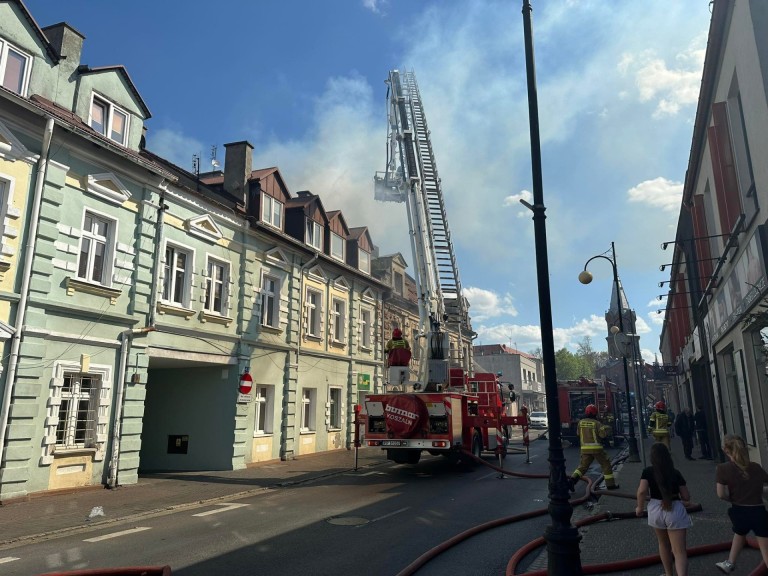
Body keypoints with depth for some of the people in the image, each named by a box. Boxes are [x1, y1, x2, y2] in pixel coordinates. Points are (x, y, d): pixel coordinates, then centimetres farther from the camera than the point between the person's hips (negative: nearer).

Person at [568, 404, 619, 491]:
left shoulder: (581, 422, 4)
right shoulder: (596, 423, -9)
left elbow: (578, 433, 15)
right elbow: (603, 434, -14)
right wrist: (605, 428, 5)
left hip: (585, 448, 4)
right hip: (596, 448, -4)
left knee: (583, 466, 8)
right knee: (606, 465, 13)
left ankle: (572, 480, -11)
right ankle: (610, 484, 15)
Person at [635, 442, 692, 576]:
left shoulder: (648, 471, -4)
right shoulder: (676, 473, -1)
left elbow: (642, 491, -15)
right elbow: (687, 497, 2)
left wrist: (640, 507, 1)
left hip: (656, 510, 1)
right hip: (675, 511, -1)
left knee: (663, 544, 26)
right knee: (679, 551, -1)